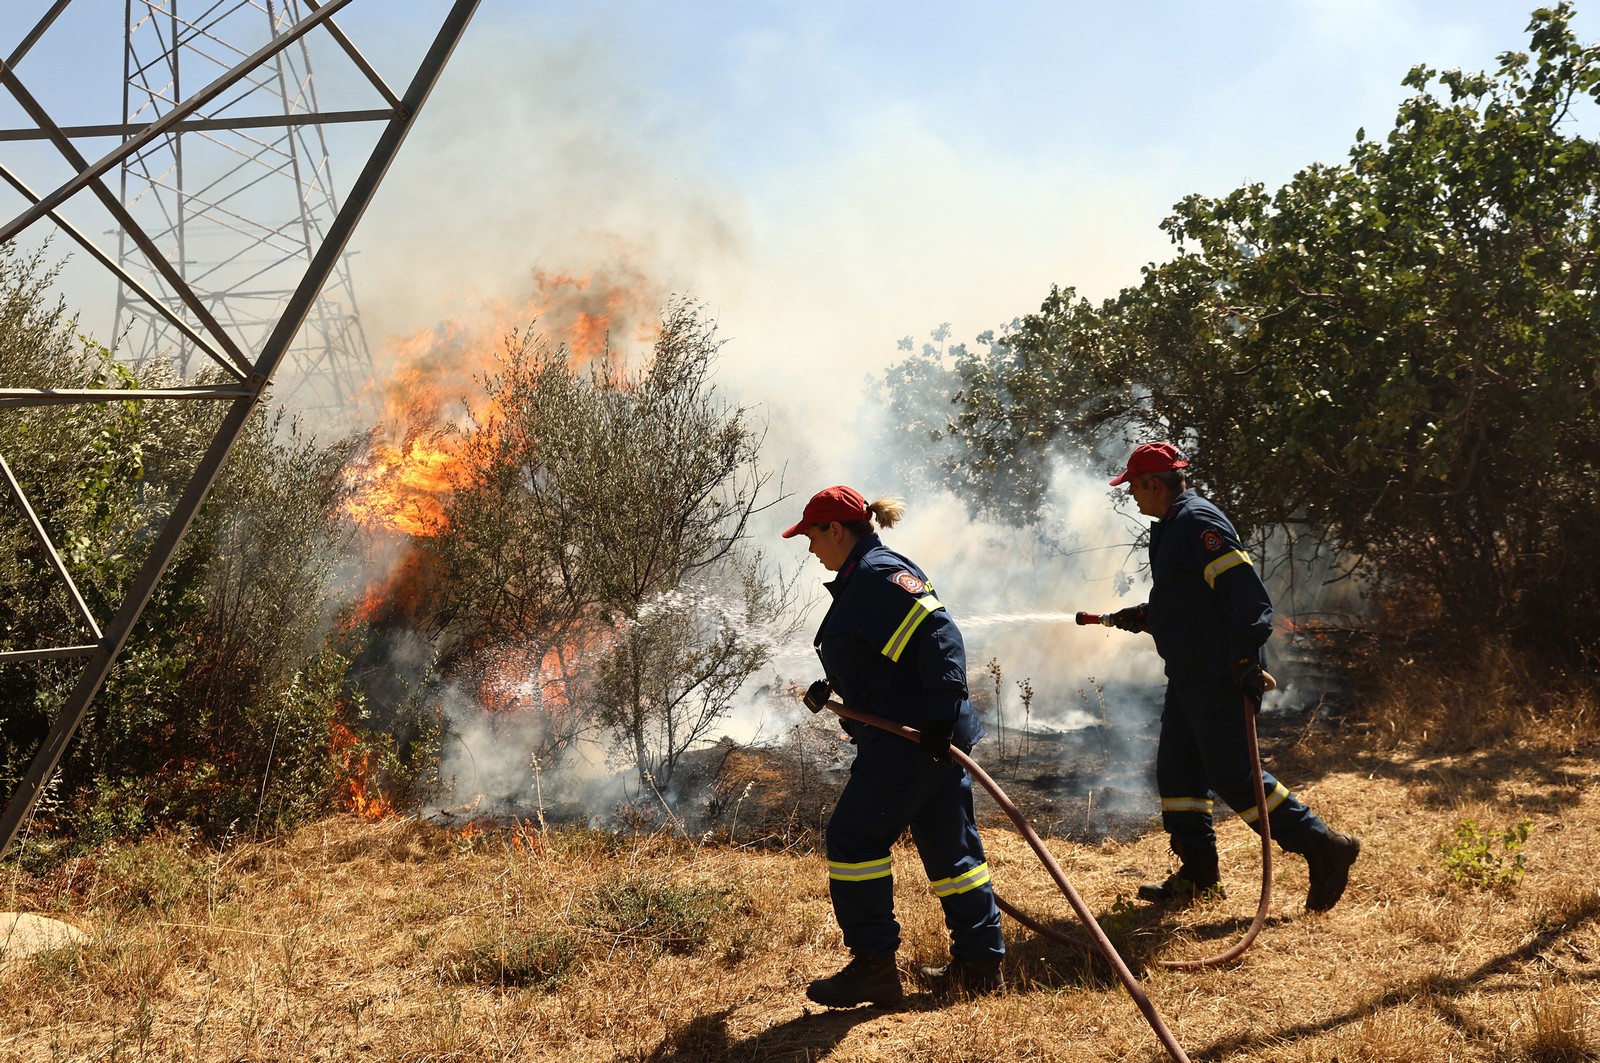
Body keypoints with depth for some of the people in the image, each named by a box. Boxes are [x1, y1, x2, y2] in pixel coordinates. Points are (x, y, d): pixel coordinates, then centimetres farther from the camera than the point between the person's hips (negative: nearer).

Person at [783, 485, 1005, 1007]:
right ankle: (980, 963, 22)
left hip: (910, 738, -11)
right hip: (921, 736, 11)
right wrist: (831, 688, 19)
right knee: (949, 846, 14)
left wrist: (940, 716, -28)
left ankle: (874, 968, 3)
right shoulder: (860, 579, 18)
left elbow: (939, 636, -24)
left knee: (852, 838, -4)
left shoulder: (880, 574, -15)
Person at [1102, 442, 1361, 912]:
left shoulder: (1198, 522, -16)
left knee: (1233, 775, -8)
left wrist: (1245, 661, -25)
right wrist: (1141, 617, 18)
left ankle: (1323, 847, 3)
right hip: (1189, 676, 11)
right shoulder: (1173, 526, 16)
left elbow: (1246, 594, -23)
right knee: (1176, 769, 13)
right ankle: (1197, 872, 22)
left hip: (1220, 679, -11)